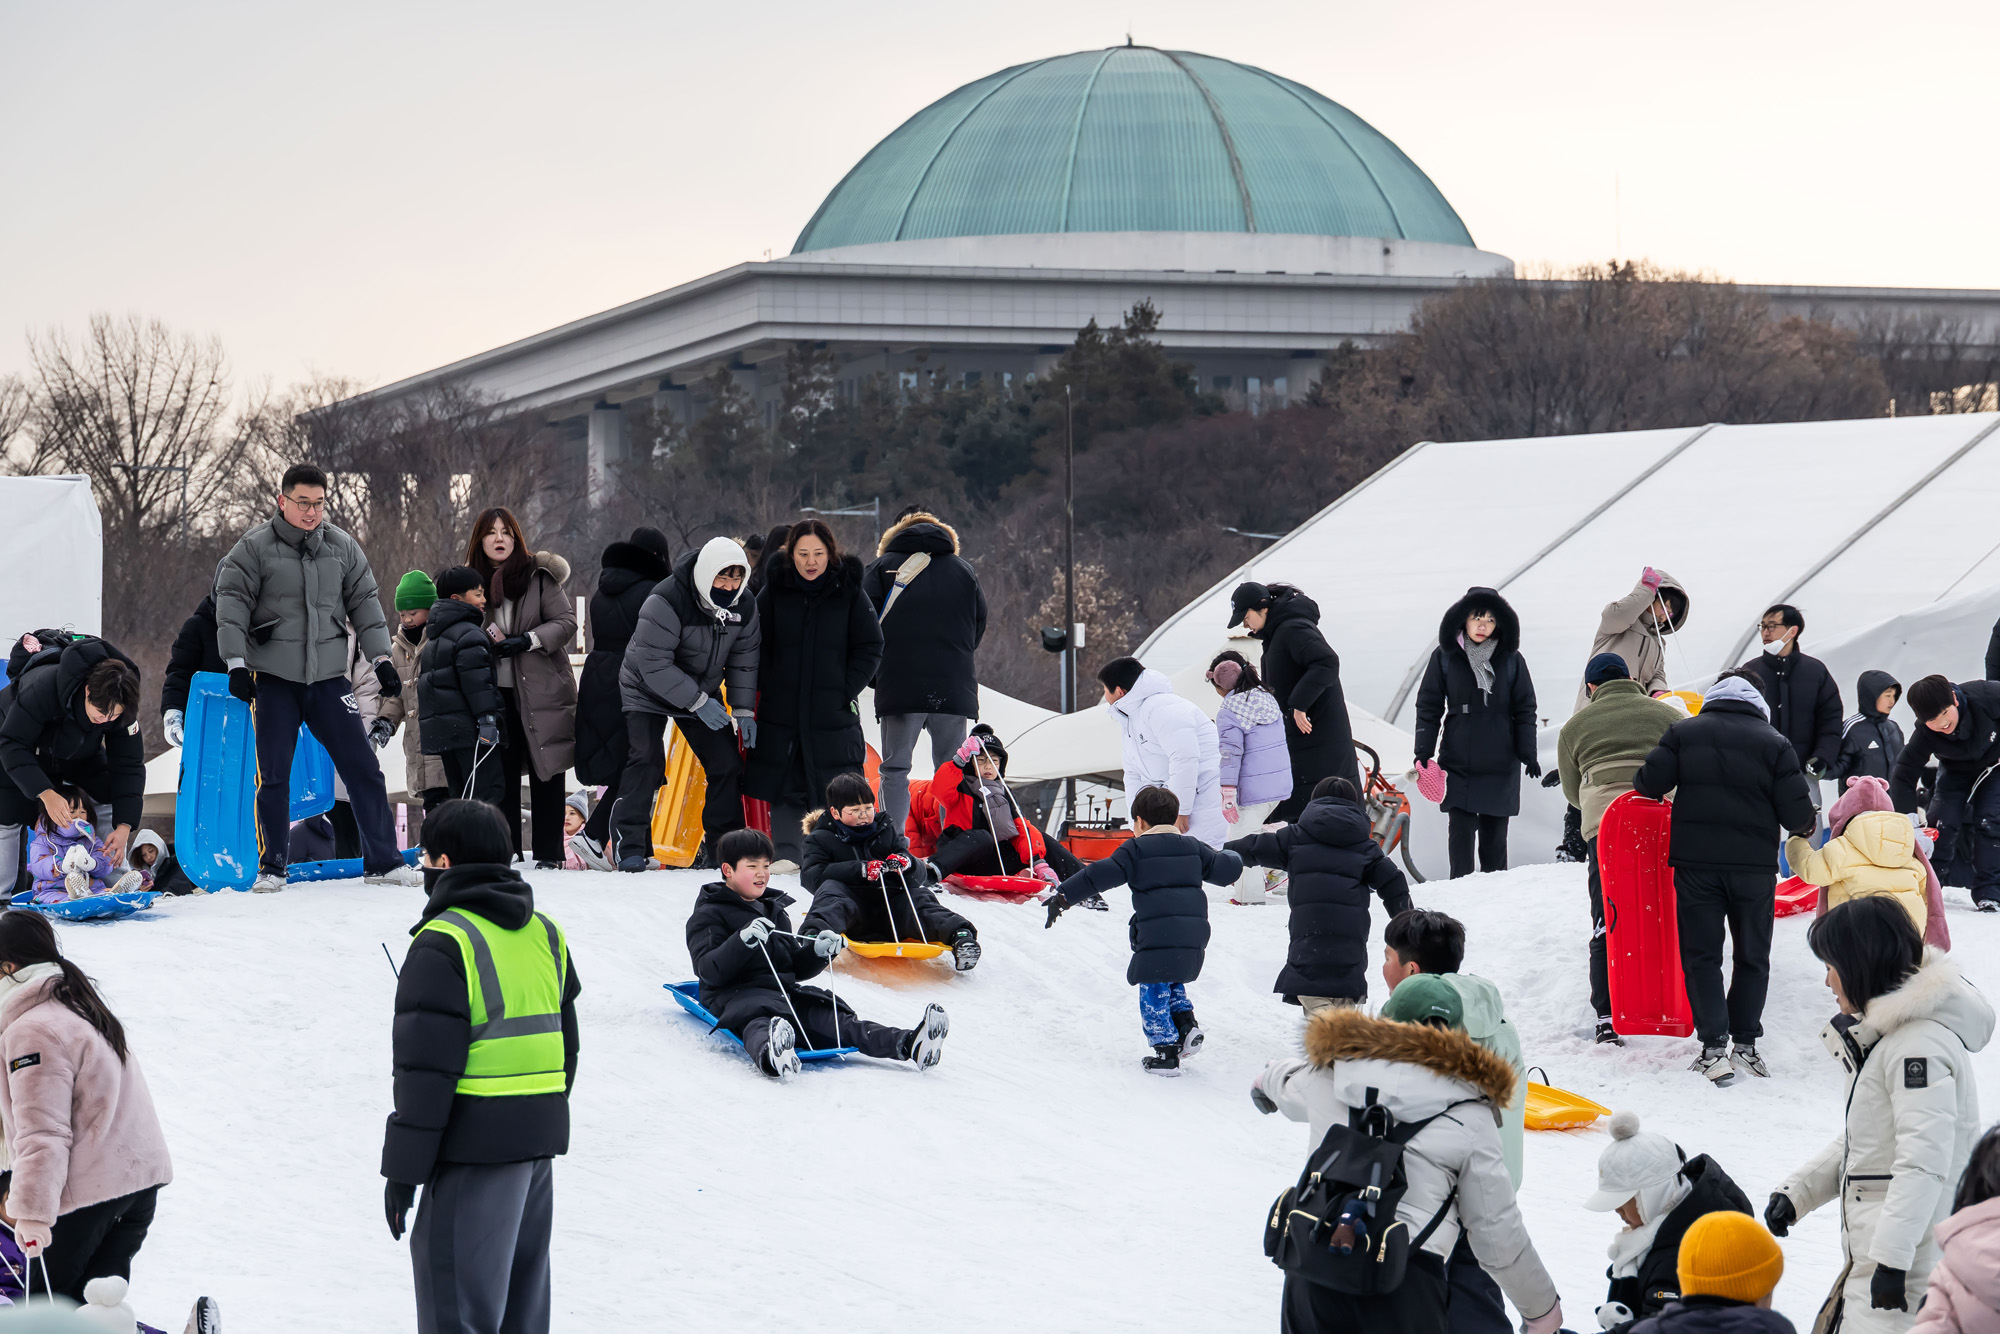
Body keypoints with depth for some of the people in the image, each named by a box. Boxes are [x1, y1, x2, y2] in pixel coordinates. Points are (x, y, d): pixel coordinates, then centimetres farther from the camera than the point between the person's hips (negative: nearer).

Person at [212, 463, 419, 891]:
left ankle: (382, 862, 5)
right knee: (273, 776, -2)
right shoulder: (254, 548, -4)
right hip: (273, 678, -3)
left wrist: (381, 659, 8)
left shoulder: (342, 547, 7)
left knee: (362, 767, -1)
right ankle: (271, 868, 10)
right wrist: (236, 663, -11)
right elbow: (231, 604, -4)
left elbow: (365, 603, 13)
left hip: (328, 677, 3)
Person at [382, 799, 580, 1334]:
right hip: (541, 1136, 8)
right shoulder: (544, 933, 13)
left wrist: (402, 1169, -11)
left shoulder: (443, 943, -13)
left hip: (477, 1144, -8)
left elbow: (425, 1069, -15)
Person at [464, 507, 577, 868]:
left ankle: (549, 853, 5)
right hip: (495, 693, 3)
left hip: (542, 689, -3)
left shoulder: (539, 576, -3)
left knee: (546, 772, 0)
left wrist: (526, 641, -18)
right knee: (502, 774, 2)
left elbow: (566, 622, -6)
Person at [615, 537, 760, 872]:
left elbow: (743, 661, 2)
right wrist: (698, 703, -32)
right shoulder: (665, 602, -31)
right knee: (646, 762, -21)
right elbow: (653, 665, -31)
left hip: (701, 694, 6)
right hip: (648, 691, -6)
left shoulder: (744, 608, -10)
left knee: (728, 765, -2)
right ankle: (631, 848, -17)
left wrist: (743, 710, -8)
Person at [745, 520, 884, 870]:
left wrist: (847, 690, -6)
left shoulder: (849, 592, -1)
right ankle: (787, 852, 7)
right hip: (781, 710, 2)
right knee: (785, 786, 3)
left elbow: (870, 647, 3)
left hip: (833, 711, -1)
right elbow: (757, 644, 9)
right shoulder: (775, 590, 2)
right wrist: (767, 686, -1)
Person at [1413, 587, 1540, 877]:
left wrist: (1529, 754, 1)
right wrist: (1423, 752, -2)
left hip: (1500, 765, 1)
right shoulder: (1445, 657, 2)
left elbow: (1525, 710, 8)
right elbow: (1428, 707, 5)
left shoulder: (1511, 660, 4)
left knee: (1494, 833, 4)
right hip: (1458, 763, -1)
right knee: (1461, 831, -6)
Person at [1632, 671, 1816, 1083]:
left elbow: (1649, 783, -5)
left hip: (1695, 863, 0)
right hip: (1754, 864, 0)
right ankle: (1745, 1043, 14)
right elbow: (1796, 814, -5)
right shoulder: (1774, 743, -1)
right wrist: (1808, 822, 17)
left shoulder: (1683, 733, 2)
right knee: (1752, 956, 14)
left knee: (1702, 955, 5)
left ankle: (1714, 1046, -4)